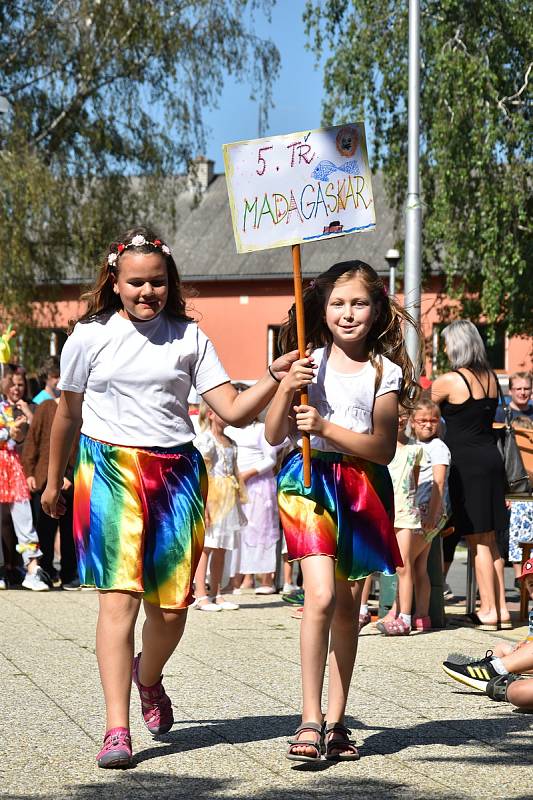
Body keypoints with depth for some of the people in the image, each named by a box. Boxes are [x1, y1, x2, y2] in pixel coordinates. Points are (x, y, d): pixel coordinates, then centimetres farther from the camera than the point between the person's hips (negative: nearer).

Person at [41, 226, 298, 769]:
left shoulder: (189, 337, 7)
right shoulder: (90, 337, 4)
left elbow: (234, 412, 2)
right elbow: (68, 415, 15)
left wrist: (275, 376, -14)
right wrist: (53, 482, 22)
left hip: (176, 473, 2)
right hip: (110, 470, -2)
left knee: (172, 604, 2)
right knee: (119, 595, -12)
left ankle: (148, 676, 37)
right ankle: (117, 729, -12)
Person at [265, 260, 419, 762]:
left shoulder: (385, 371, 2)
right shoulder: (309, 362, 3)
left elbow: (383, 449, -6)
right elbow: (274, 435, 3)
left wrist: (325, 427, -17)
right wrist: (286, 388, -14)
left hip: (363, 488, 2)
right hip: (310, 480, -1)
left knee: (348, 604, 7)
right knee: (321, 596, -17)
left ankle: (336, 720, 17)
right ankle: (310, 719, -15)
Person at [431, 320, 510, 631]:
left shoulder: (449, 381, -12)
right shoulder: (491, 378, 8)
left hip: (467, 464, -7)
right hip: (492, 460, 7)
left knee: (478, 543, -2)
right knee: (490, 541, 14)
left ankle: (488, 611, 1)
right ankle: (502, 608, 15)